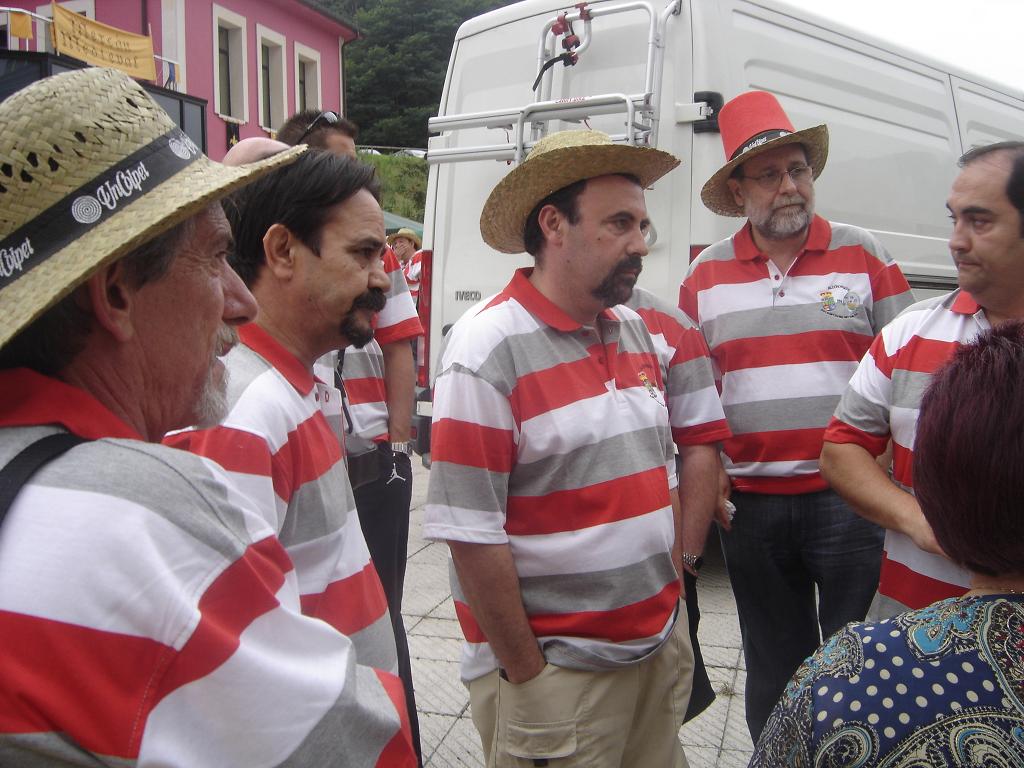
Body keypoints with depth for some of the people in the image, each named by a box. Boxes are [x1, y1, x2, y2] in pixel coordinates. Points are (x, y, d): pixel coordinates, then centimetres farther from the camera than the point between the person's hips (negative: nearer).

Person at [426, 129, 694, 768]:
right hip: (557, 670, -7)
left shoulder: (636, 331, 6)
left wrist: (676, 604, 11)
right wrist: (525, 677, -14)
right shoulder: (487, 348, -17)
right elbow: (472, 534, -19)